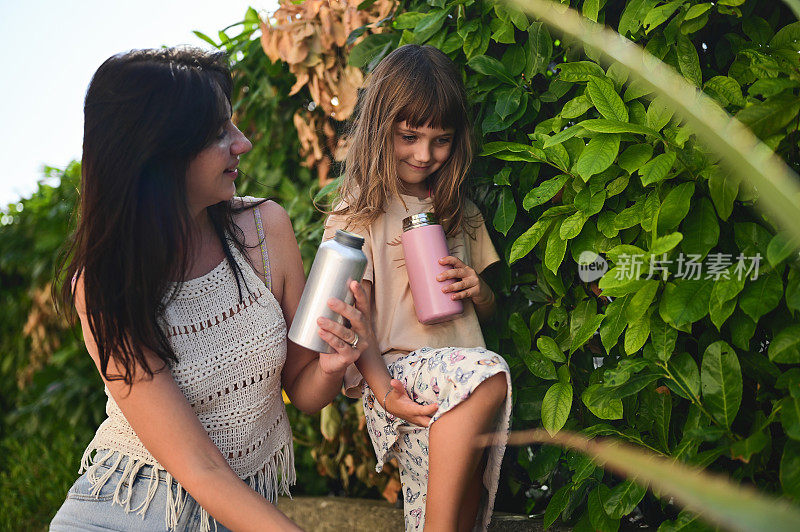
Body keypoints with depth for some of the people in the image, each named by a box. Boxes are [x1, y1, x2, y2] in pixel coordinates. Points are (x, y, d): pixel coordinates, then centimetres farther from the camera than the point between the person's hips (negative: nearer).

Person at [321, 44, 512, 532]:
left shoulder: (461, 212, 19)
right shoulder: (357, 214, 4)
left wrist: (476, 290, 0)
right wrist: (383, 391, -20)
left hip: (467, 385, 5)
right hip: (398, 375, -5)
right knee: (487, 374, -33)